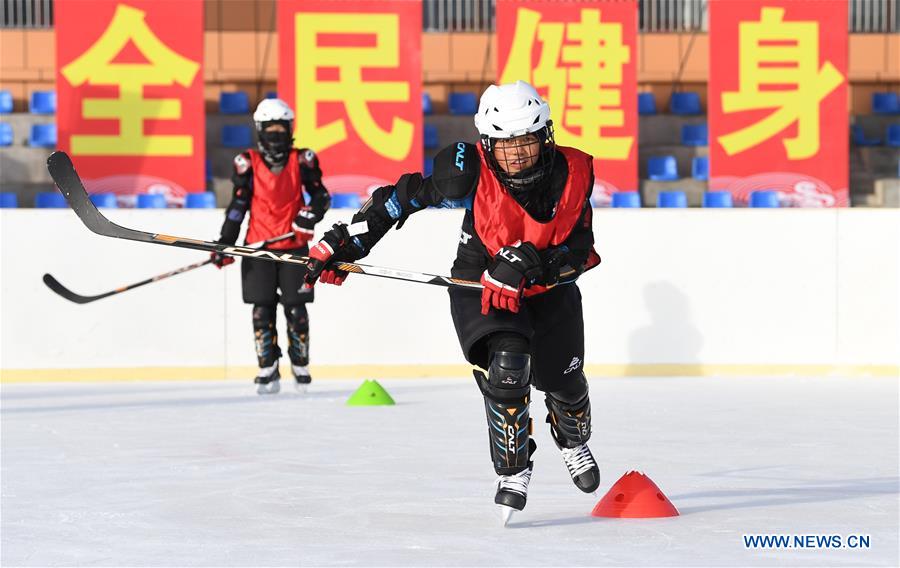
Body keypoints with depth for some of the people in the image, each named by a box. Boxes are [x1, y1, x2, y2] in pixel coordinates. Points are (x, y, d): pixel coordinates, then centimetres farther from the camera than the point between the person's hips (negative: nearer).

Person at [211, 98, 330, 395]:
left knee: (296, 309, -1)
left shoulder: (302, 160, 2)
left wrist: (311, 213, -21)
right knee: (262, 311, -2)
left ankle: (301, 368, 13)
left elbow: (321, 196, 0)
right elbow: (238, 206, 3)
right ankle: (267, 371, 4)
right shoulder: (248, 163, 2)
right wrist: (225, 243, -3)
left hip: (294, 246, 0)